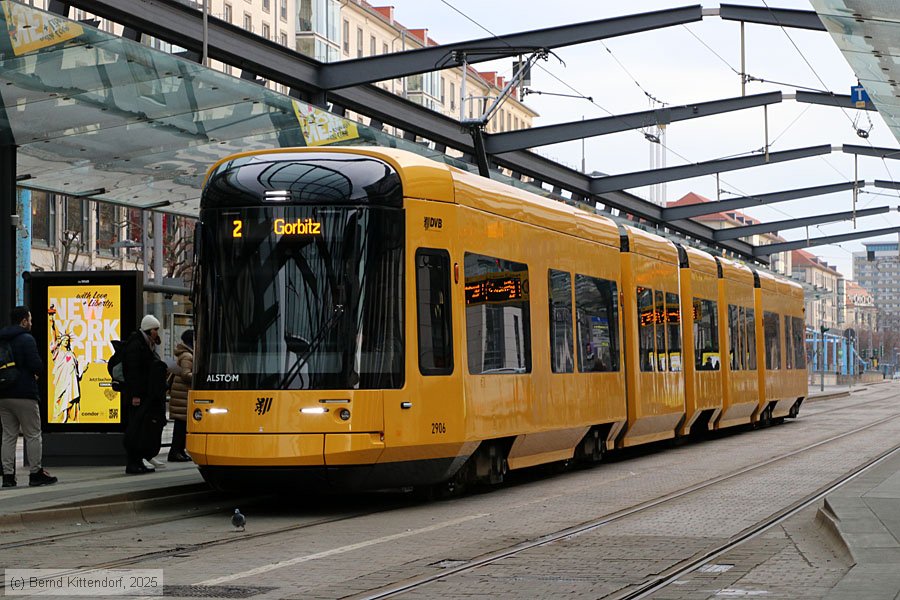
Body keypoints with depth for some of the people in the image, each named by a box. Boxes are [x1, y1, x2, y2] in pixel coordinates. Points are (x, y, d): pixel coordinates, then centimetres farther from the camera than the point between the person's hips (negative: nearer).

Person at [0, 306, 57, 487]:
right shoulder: (26, 339, -10)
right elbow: (37, 366, -17)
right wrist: (36, 373, 6)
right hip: (24, 395, -7)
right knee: (33, 435, 2)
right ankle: (36, 474, 4)